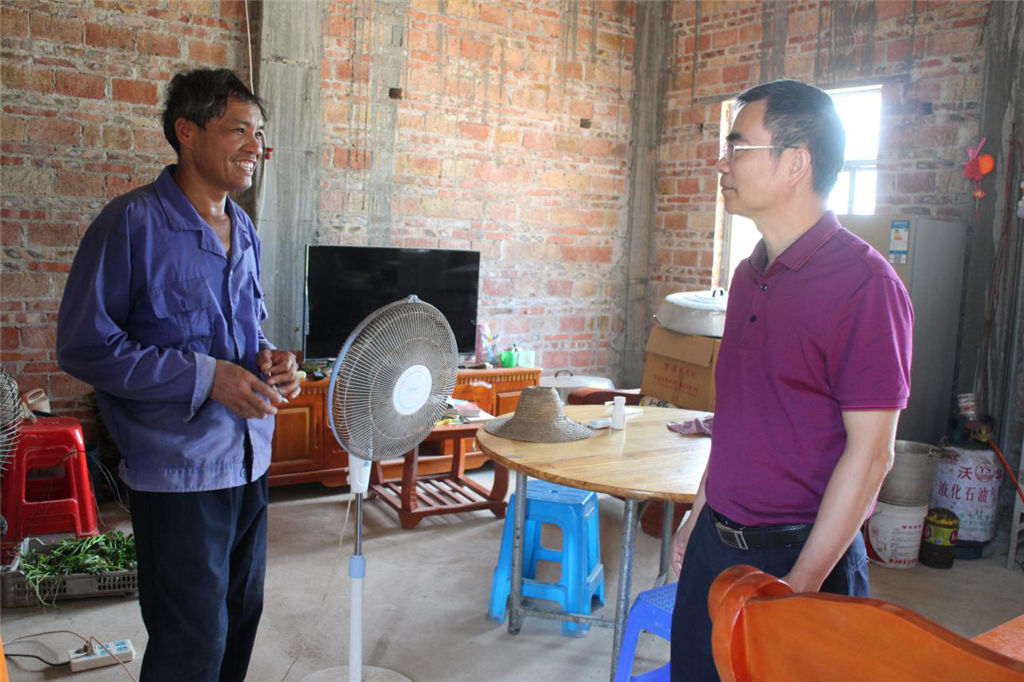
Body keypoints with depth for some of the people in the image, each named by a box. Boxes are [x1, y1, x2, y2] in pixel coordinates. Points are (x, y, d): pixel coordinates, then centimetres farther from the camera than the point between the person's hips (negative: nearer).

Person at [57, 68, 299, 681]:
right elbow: (84, 346, -14)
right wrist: (205, 378, -20)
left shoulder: (244, 229, 9)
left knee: (242, 616, 19)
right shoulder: (132, 223, -13)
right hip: (179, 469, -7)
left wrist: (269, 359, -2)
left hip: (250, 460, 7)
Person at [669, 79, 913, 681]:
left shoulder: (865, 283, -17)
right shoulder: (750, 274, 8)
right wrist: (700, 513, 15)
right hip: (715, 542, 7)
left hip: (801, 554, -7)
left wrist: (803, 583, -18)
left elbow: (870, 453, -18)